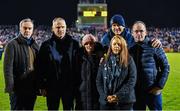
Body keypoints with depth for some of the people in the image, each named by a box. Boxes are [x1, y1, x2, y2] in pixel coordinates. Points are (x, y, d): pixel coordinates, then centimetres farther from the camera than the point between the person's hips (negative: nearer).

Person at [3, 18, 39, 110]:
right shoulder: (12, 45, -8)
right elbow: (8, 68, -13)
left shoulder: (35, 45, 12)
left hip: (32, 89, 6)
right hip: (18, 89, -6)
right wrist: (10, 87, -19)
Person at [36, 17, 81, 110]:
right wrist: (42, 86, -4)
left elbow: (78, 66, 1)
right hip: (52, 86, 0)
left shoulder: (73, 44, 1)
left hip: (69, 86, 0)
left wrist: (77, 84, -2)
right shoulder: (47, 45, 0)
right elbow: (40, 67, -1)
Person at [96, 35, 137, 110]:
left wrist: (118, 95, -13)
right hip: (106, 101, 2)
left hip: (124, 101, -2)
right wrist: (106, 96, -8)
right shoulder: (105, 61, 10)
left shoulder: (129, 60, 3)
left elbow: (132, 80, -5)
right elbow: (98, 81, 7)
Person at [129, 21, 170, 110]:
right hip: (136, 92, 3)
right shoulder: (129, 48, 4)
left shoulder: (154, 46, -4)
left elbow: (165, 67, -1)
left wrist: (160, 86, -7)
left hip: (153, 91, -3)